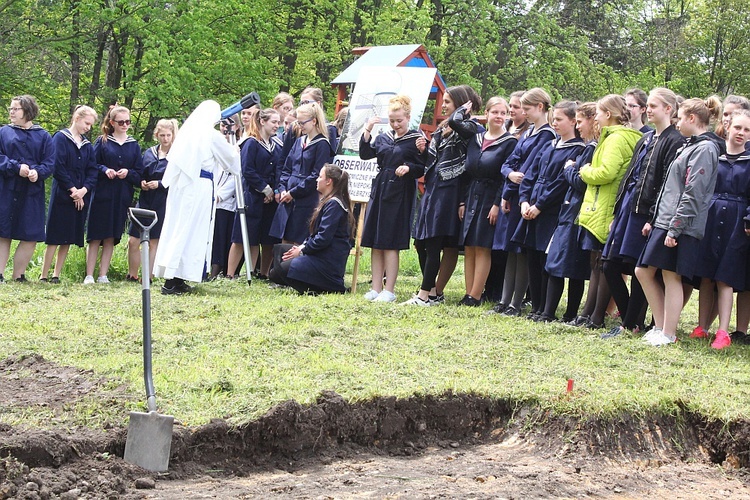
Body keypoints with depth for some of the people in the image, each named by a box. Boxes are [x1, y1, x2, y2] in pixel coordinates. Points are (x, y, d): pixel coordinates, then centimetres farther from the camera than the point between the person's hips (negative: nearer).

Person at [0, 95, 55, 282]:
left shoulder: (43, 136, 9)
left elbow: (50, 163, 2)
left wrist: (38, 172, -18)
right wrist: (17, 167, -18)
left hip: (32, 193, 1)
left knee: (30, 237, 1)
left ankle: (18, 276, 10)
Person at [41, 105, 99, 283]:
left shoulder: (87, 145, 15)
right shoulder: (61, 138, -3)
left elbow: (93, 171, 8)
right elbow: (58, 167, -10)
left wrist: (84, 190, -9)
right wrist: (72, 189, -13)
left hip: (81, 197, 6)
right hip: (62, 194, -6)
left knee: (69, 238, 5)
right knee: (55, 237, -6)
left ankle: (56, 275, 10)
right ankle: (44, 275, -3)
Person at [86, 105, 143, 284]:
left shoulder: (134, 145, 11)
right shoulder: (102, 142, 4)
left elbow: (139, 173, 8)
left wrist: (128, 173, -11)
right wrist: (104, 170, -16)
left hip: (122, 197, 3)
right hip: (102, 195, -2)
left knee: (111, 237, 4)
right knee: (95, 237, -3)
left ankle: (103, 275, 8)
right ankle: (89, 276, -2)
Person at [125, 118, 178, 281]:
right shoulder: (149, 153, 10)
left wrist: (159, 184, -18)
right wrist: (141, 182, -4)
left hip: (163, 204, -4)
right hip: (145, 201, 4)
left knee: (154, 242, 2)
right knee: (133, 241, 1)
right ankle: (132, 275, 13)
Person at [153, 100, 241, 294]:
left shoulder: (187, 131, 13)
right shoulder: (212, 135, -5)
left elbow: (173, 159, 18)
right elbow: (230, 158, 5)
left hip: (179, 185, 7)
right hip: (200, 186, -7)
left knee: (177, 228, 8)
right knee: (190, 230, -7)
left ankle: (176, 278, 8)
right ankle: (173, 280, -12)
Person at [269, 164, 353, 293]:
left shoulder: (333, 204, -16)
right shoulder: (328, 201, 19)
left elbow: (324, 238, -21)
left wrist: (302, 250, -11)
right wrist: (303, 245, 5)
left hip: (328, 262, -11)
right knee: (278, 249, 12)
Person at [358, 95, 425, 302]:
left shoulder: (416, 140, -2)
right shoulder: (383, 138, 13)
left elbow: (423, 168, -4)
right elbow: (365, 154, 3)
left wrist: (409, 168, -23)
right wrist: (367, 131, -6)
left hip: (400, 195, -6)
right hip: (379, 191, 6)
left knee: (390, 244, -6)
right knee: (375, 243, 6)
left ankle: (389, 290, -1)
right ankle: (376, 288, 12)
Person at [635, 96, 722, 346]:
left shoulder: (704, 149, -12)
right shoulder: (690, 146, 18)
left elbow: (693, 195, -18)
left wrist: (675, 228, -20)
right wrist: (654, 220, 19)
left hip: (681, 227, -10)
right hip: (664, 222, 10)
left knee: (671, 276, -4)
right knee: (643, 272, 11)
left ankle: (668, 333, 4)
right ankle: (660, 326, 18)